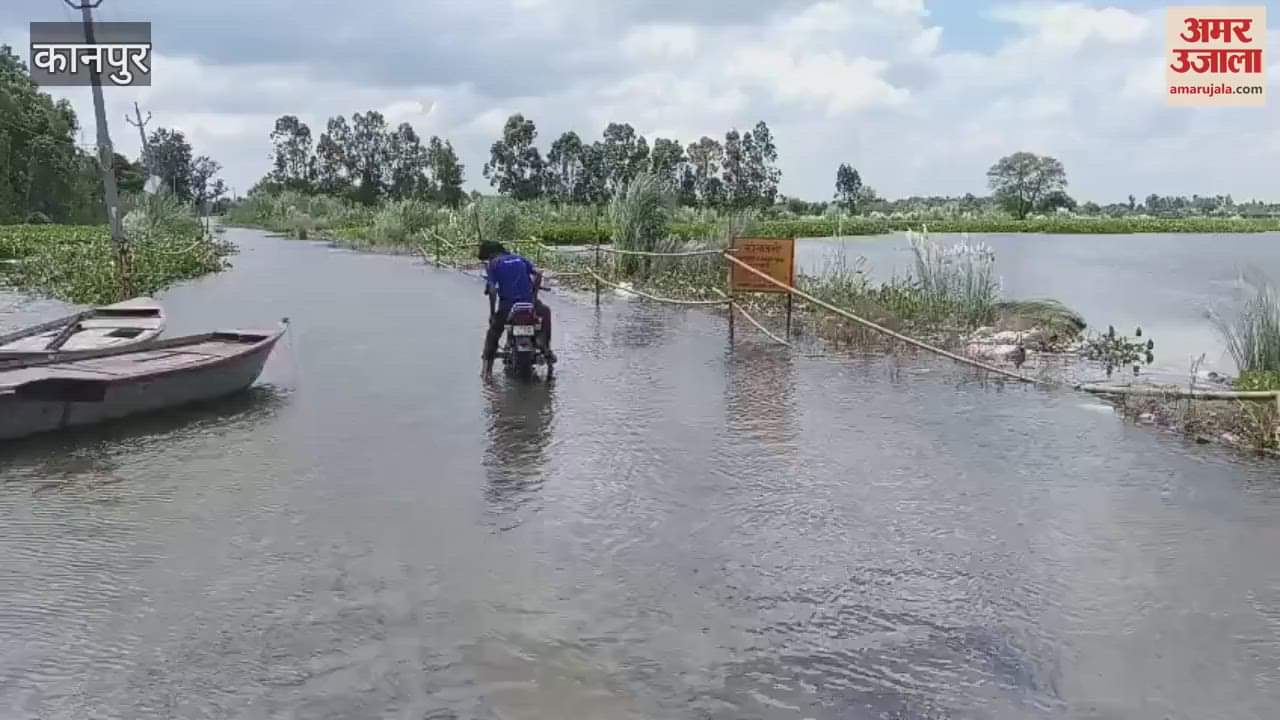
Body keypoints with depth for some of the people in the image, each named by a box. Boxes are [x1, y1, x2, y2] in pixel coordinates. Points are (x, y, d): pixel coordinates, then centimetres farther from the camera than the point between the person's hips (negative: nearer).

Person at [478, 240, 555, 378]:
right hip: (528, 303, 3)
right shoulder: (519, 259, 18)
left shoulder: (492, 264, 5)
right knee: (546, 311, 32)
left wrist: (492, 313, 0)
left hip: (507, 305, -2)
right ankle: (546, 348, 28)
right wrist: (534, 293, 18)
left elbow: (492, 290, -6)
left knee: (493, 332, 17)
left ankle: (487, 365, 7)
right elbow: (538, 274, 9)